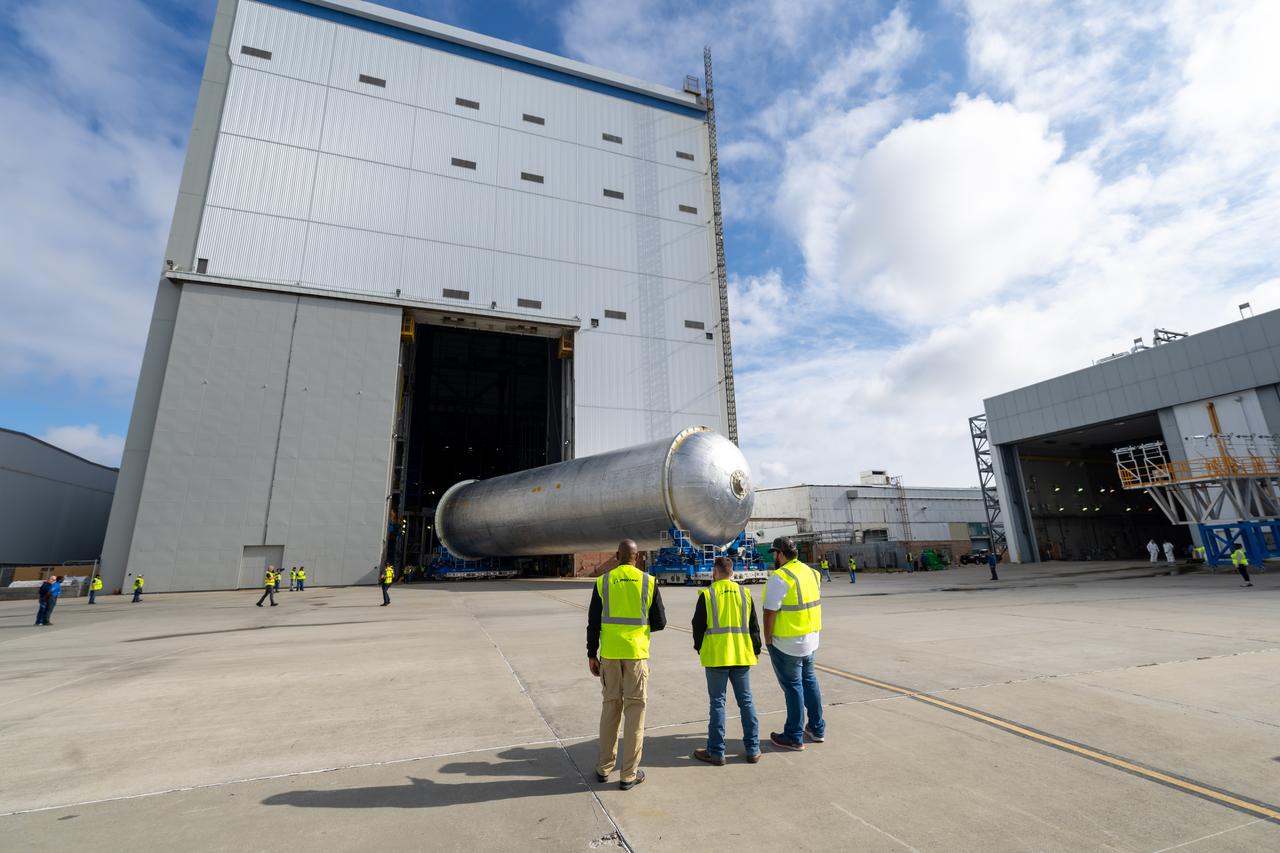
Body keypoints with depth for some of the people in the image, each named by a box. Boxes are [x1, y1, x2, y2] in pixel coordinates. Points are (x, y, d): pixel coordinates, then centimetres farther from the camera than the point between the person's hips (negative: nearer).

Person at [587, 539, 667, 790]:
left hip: (609, 654, 2)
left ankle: (604, 768, 26)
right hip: (637, 653, -2)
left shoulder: (602, 582, -2)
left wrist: (591, 654, 9)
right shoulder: (648, 582, -4)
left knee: (610, 707, 15)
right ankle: (629, 774, 14)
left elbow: (593, 622, 0)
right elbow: (660, 622, -1)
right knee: (634, 709, 8)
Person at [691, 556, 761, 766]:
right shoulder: (744, 593, 5)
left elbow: (698, 626, -1)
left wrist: (699, 648, 16)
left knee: (717, 703, 5)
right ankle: (753, 750, 20)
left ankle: (716, 752, 12)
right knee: (746, 701, 13)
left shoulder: (707, 595, -6)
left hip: (716, 656, -3)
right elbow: (754, 626, 10)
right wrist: (755, 650, 21)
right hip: (742, 656, 3)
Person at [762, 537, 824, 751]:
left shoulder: (780, 577, -21)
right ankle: (817, 729, 33)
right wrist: (810, 630, 18)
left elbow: (770, 612, -22)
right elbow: (815, 604, 12)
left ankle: (794, 737, 16)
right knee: (809, 680, 21)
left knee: (792, 686, 3)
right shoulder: (811, 572, 5)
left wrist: (768, 639, -11)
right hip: (810, 639, 8)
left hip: (787, 643, -8)